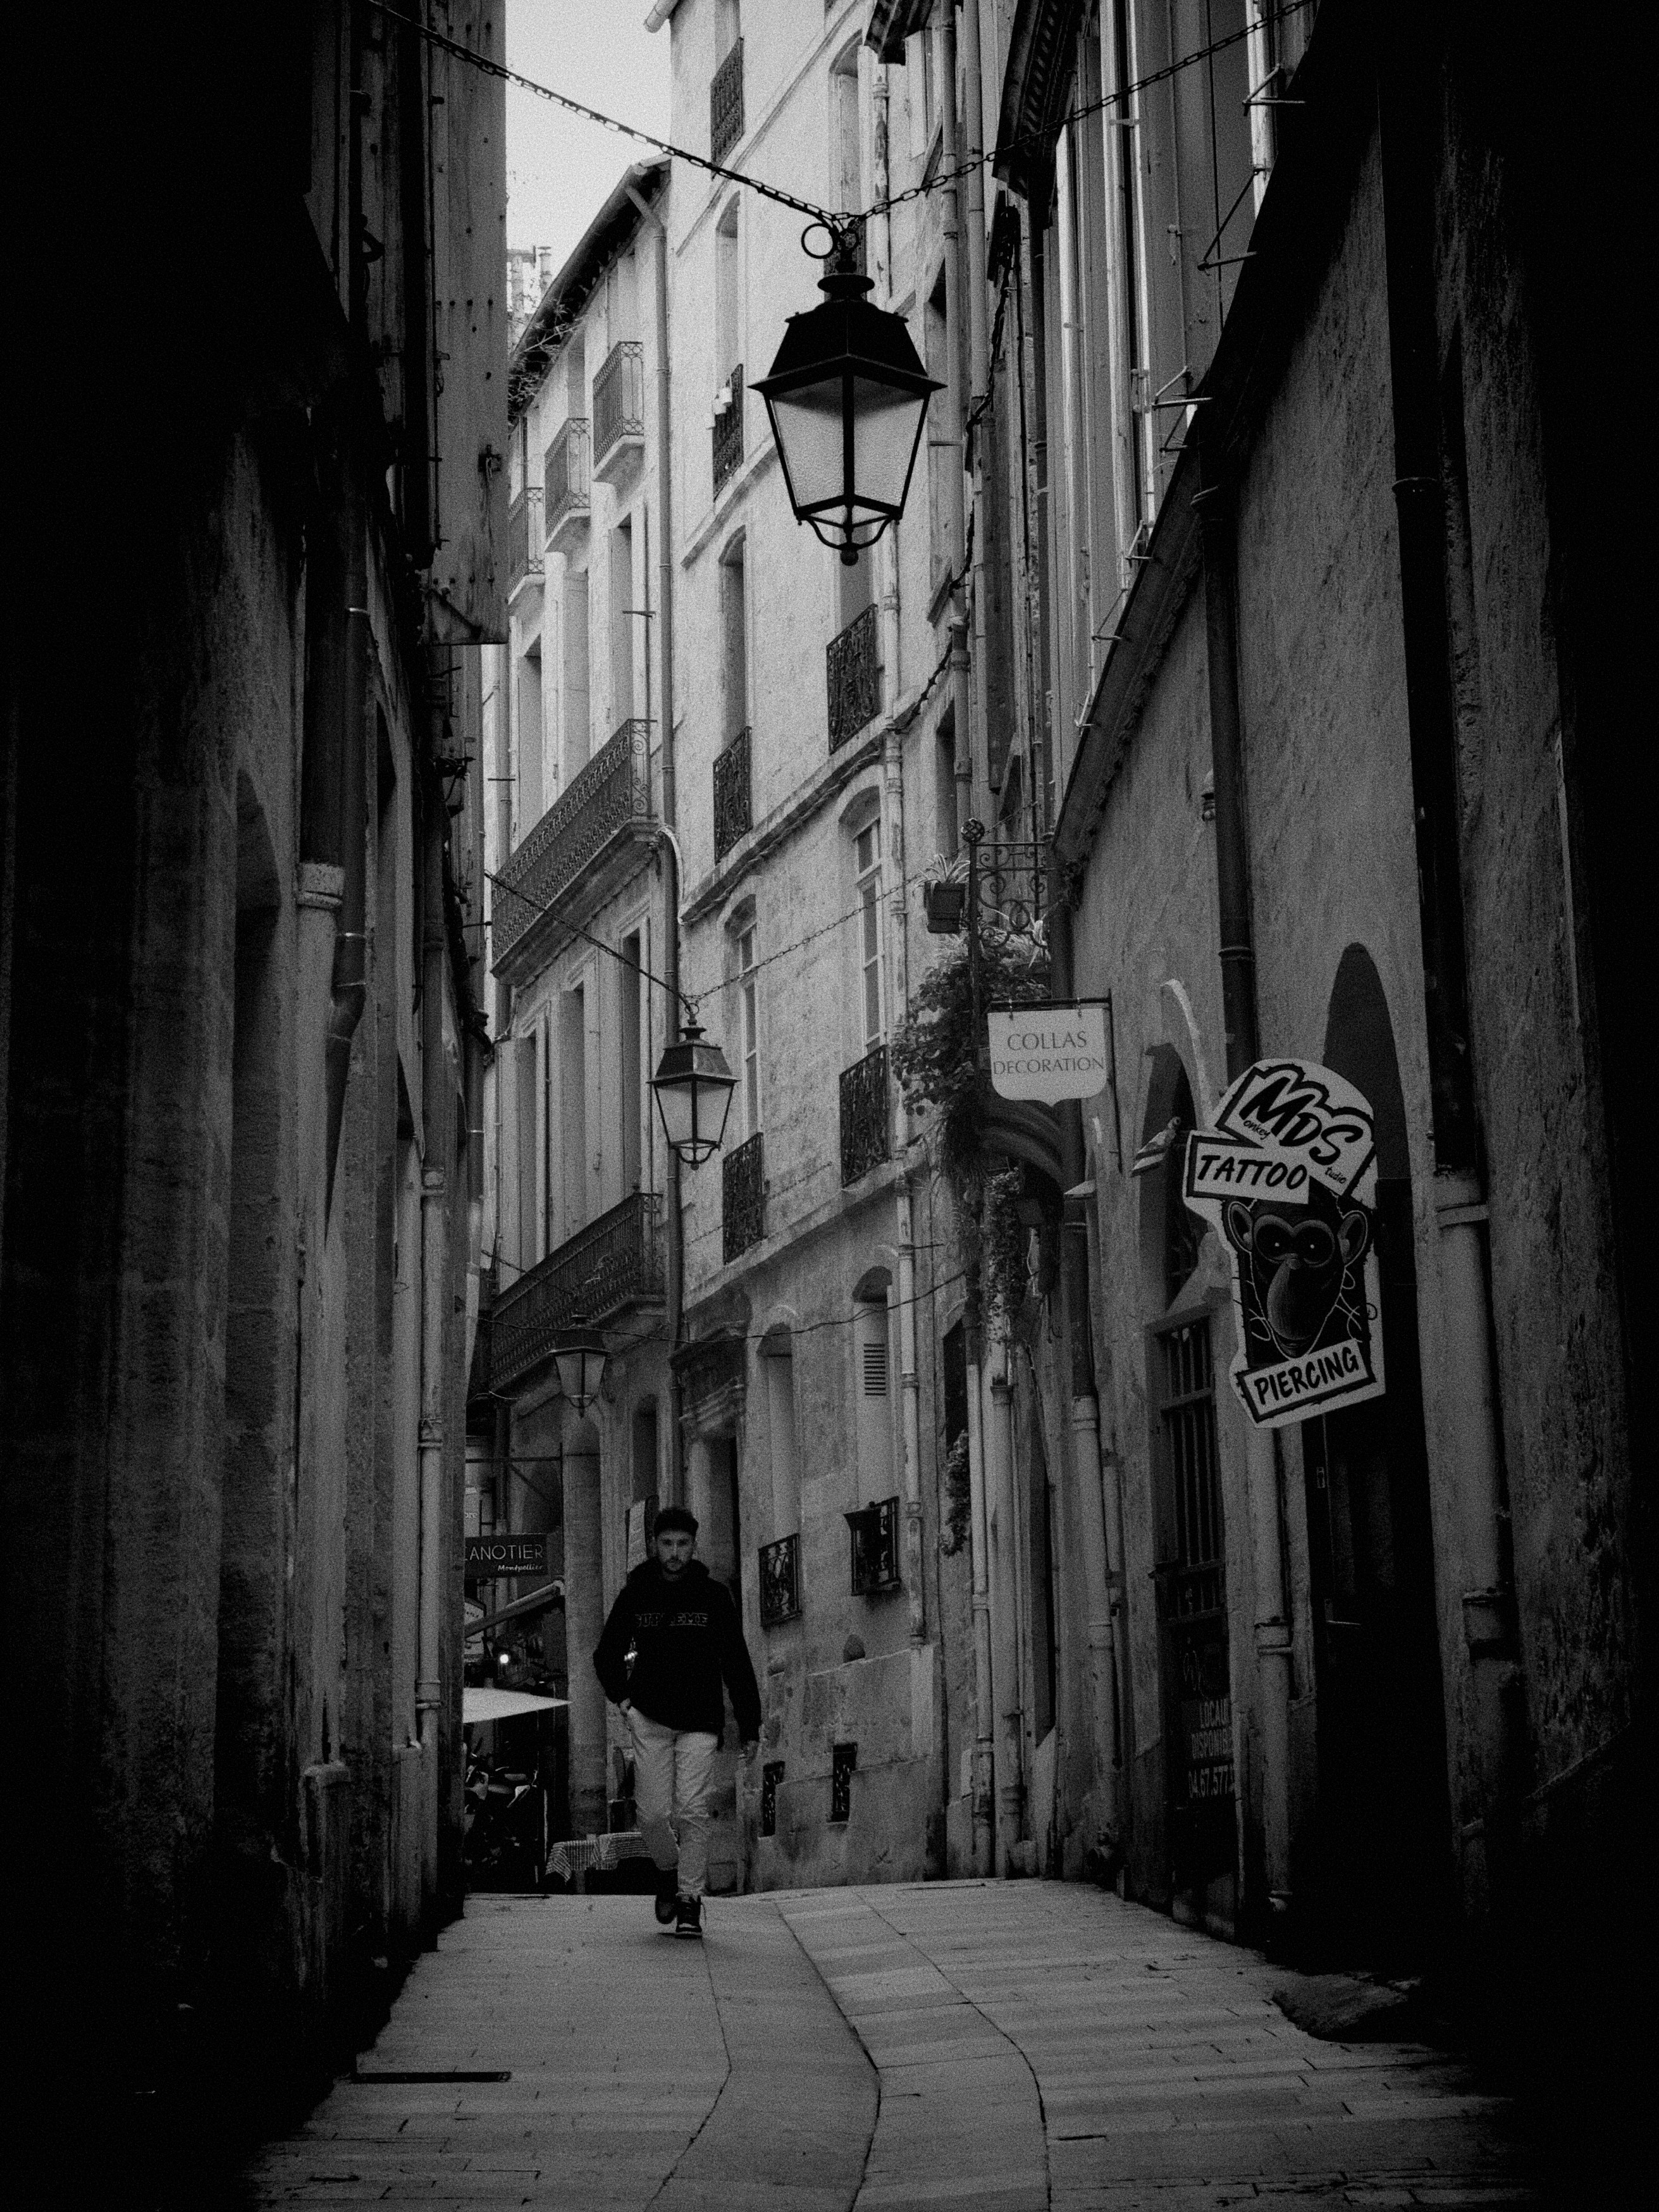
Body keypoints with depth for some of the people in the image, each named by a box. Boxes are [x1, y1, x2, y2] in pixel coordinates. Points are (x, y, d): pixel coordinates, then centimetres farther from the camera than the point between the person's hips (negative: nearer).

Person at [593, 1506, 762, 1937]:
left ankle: (690, 1901, 0)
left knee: (692, 1812, -9)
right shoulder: (634, 1595, 4)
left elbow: (737, 1664, 5)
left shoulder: (714, 1596, 2)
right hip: (649, 1721, 1)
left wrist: (749, 1727, 2)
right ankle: (669, 1869, 27)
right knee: (652, 1814, -2)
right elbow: (606, 1655, 17)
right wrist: (623, 1699, 2)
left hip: (700, 1723, -1)